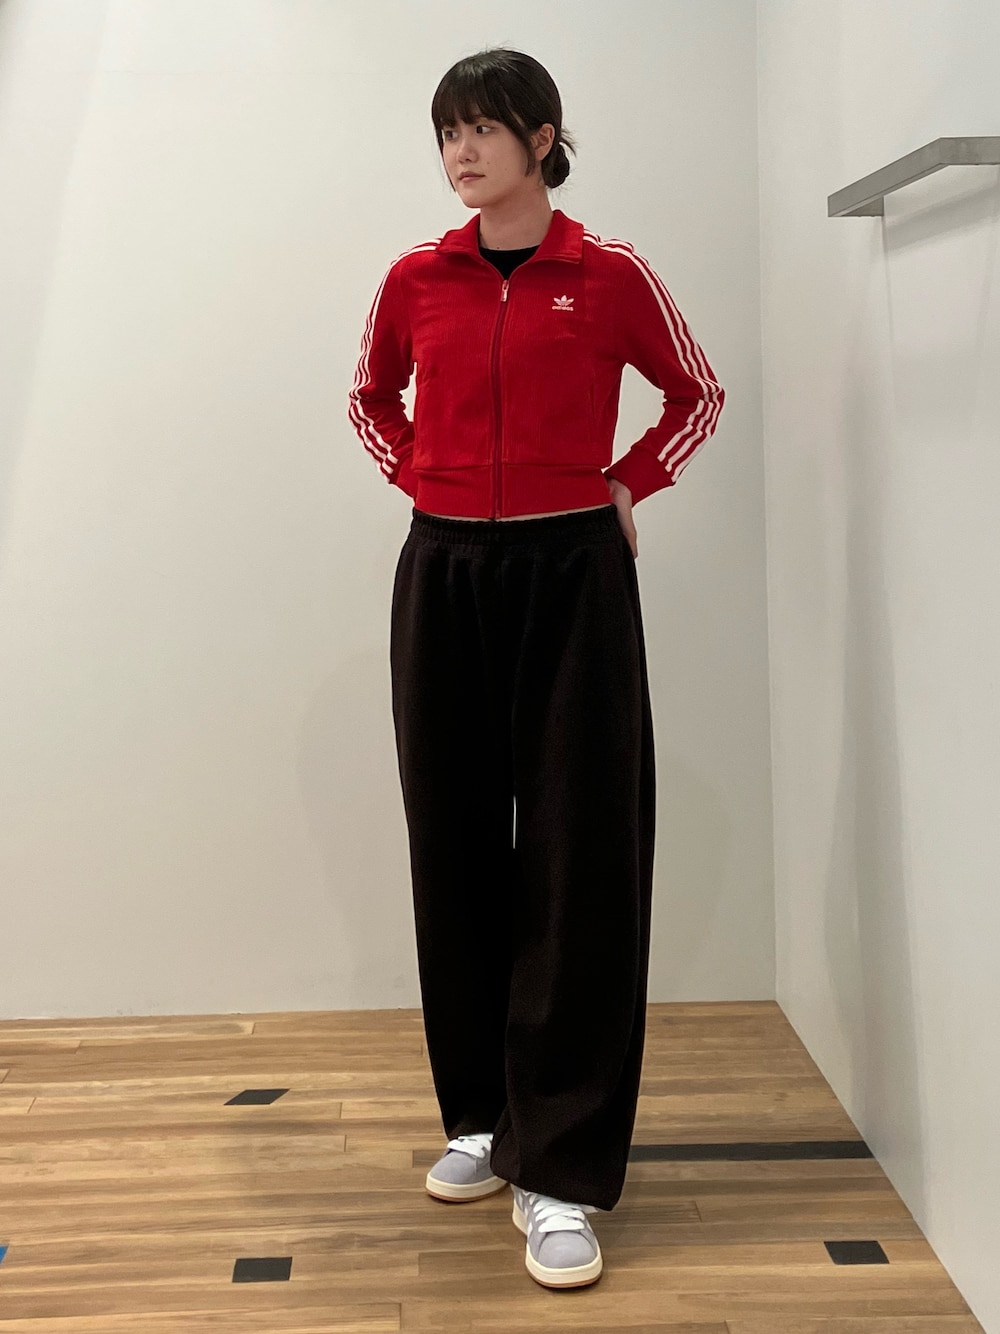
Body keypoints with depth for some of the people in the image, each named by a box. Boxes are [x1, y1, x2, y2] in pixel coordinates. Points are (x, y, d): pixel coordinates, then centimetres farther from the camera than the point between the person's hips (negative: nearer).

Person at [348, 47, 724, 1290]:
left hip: (572, 578, -3)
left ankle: (559, 1169, 4)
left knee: (579, 860, -3)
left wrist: (627, 488, 3)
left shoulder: (610, 276, -2)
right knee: (458, 848, 8)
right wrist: (423, 481, 8)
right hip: (444, 578, 3)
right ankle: (481, 1115, 25)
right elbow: (371, 400, 22)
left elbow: (697, 393, 13)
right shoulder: (415, 279, 5)